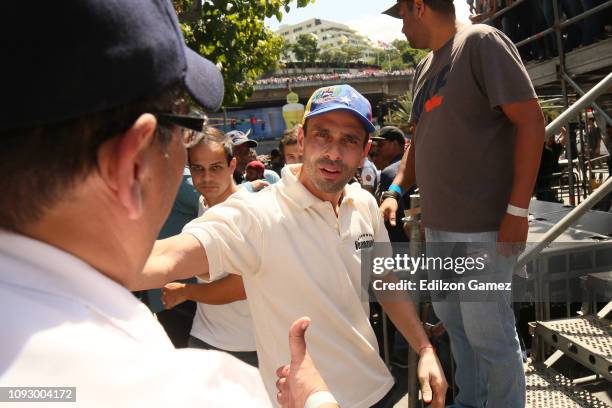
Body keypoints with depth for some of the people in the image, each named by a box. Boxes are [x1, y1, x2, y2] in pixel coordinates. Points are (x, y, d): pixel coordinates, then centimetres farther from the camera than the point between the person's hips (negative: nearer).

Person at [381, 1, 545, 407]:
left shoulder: (481, 43, -8)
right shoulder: (425, 68, 16)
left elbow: (530, 119, -14)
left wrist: (518, 209, -18)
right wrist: (396, 191, 10)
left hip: (484, 224, -8)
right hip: (439, 223, 8)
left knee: (488, 331, -3)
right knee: (452, 320, 17)